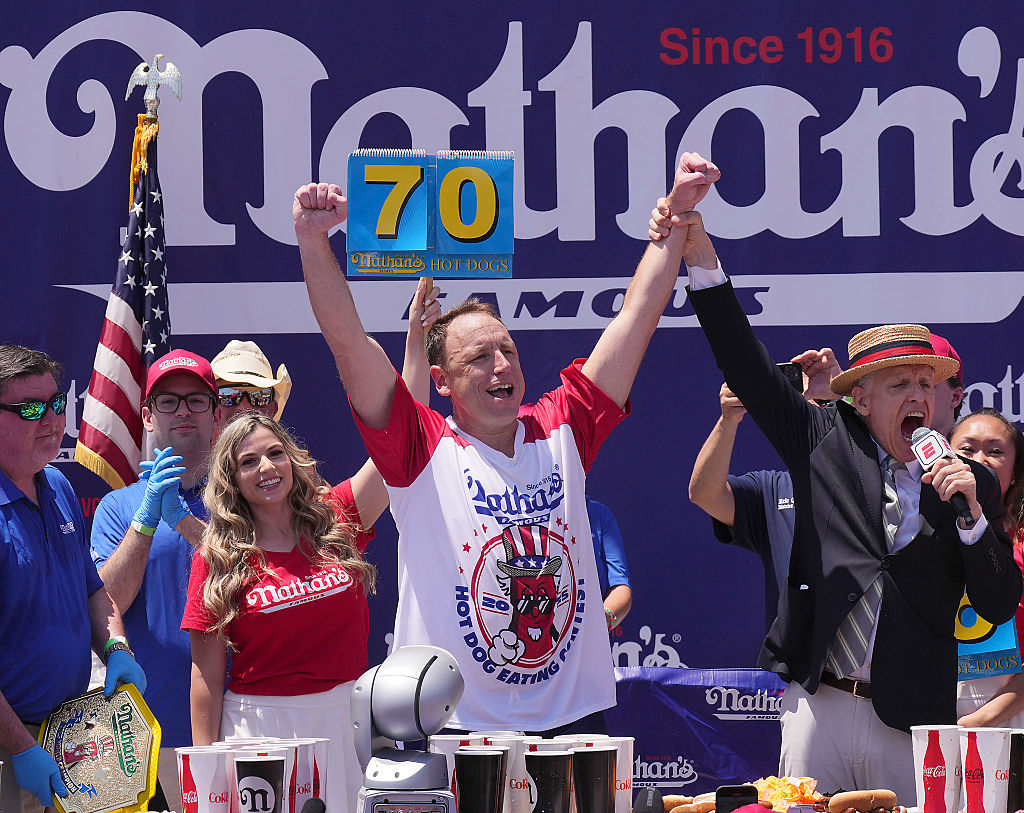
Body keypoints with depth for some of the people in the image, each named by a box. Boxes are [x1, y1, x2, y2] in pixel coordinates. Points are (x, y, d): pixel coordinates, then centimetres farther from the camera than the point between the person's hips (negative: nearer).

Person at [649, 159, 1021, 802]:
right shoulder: (826, 443, 7)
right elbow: (747, 366, 2)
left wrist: (972, 512, -11)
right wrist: (700, 255, -8)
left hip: (910, 722, 0)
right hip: (818, 704, 0)